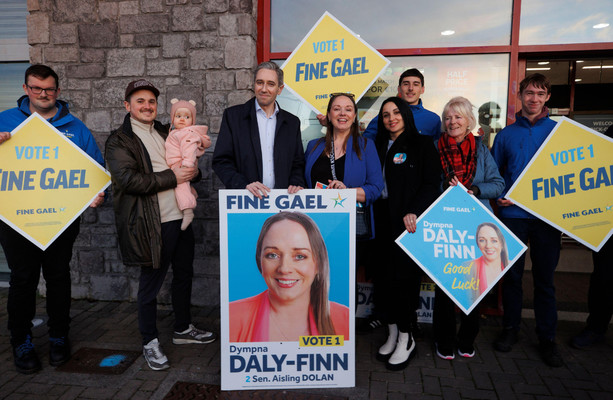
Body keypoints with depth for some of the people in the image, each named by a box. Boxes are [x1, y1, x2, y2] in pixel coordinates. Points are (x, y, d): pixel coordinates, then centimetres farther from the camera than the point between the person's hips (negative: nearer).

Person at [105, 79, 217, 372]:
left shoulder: (167, 134, 18)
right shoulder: (119, 141, -4)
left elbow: (188, 165, 26)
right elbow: (129, 179, -18)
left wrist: (193, 171, 2)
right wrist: (172, 177, -17)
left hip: (181, 217, 7)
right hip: (151, 224, -7)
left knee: (184, 275, 16)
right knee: (150, 283, 4)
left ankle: (183, 329, 35)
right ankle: (150, 342, 21)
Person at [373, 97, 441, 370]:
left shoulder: (422, 144, 2)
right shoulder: (378, 147, 16)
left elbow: (432, 184, -6)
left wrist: (414, 212, -18)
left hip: (408, 223, -4)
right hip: (382, 222, 5)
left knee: (403, 277, -2)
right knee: (382, 278, 4)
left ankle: (405, 339, 14)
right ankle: (392, 334, 21)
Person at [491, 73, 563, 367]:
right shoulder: (506, 134, 7)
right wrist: (499, 197, -5)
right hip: (513, 213, 1)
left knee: (545, 277, 6)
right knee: (512, 274, 9)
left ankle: (547, 337, 20)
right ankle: (510, 327, 25)